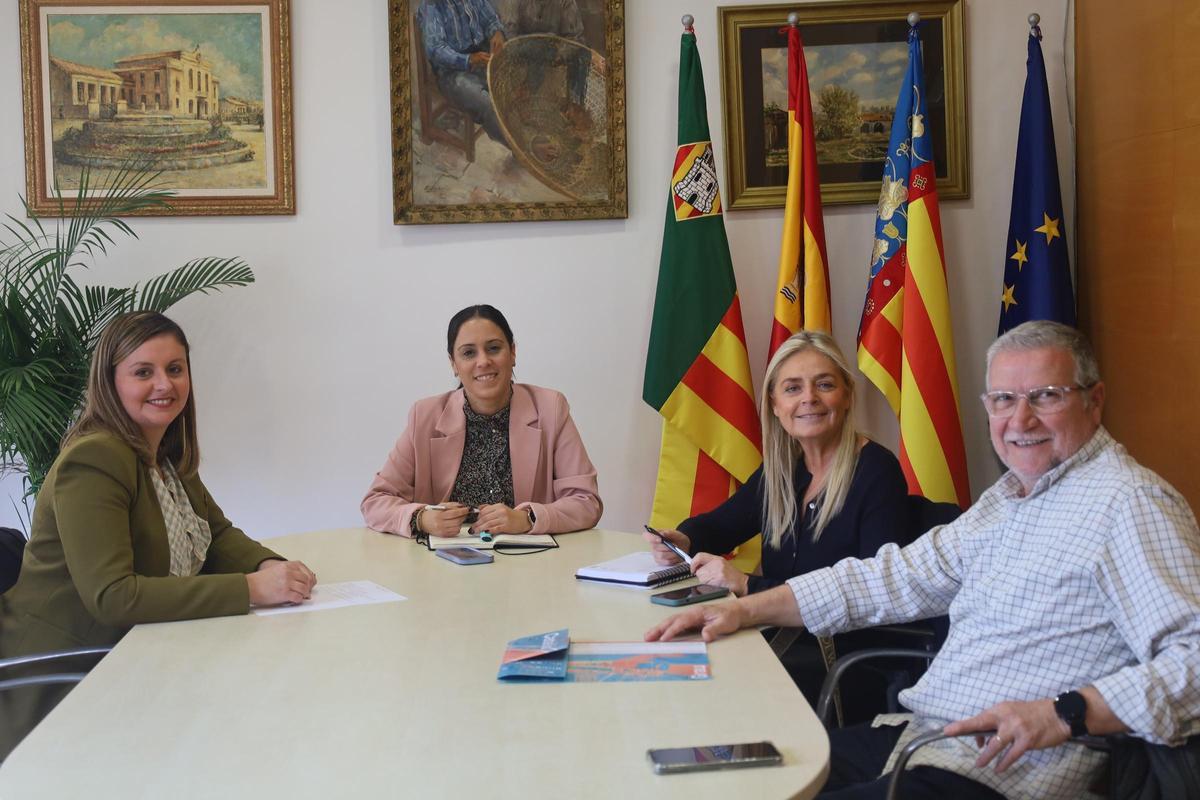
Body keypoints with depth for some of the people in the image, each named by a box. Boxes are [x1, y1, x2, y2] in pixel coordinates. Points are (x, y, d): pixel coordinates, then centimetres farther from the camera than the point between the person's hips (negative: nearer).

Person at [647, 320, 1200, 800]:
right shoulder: (1009, 496, 15)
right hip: (921, 739, 9)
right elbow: (899, 577, 16)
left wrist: (1066, 713, -32)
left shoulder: (1131, 504, -13)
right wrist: (747, 610, 10)